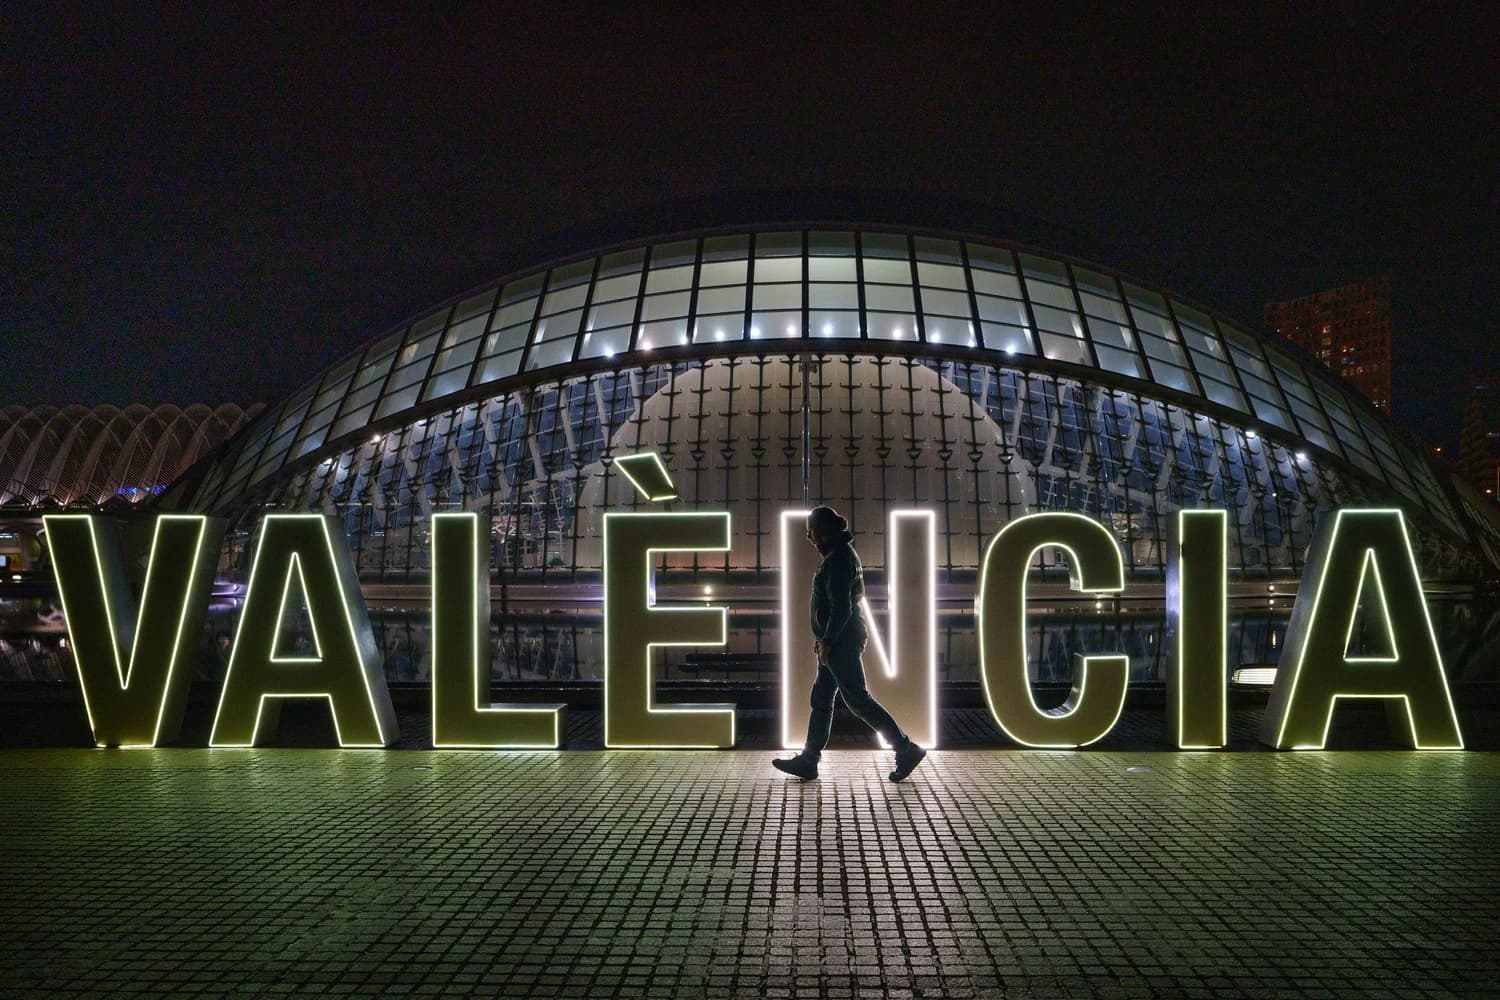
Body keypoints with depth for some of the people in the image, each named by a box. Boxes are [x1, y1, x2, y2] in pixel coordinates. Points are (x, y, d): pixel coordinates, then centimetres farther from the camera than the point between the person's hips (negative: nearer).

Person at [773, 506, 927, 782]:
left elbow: (841, 607, -24)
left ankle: (907, 750, 0)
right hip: (839, 642, 11)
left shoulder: (838, 560, -18)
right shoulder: (843, 554, 14)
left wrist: (827, 641, -20)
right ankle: (808, 761, 17)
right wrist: (823, 638, 23)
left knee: (858, 699, -5)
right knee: (821, 698, 12)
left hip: (841, 642, -11)